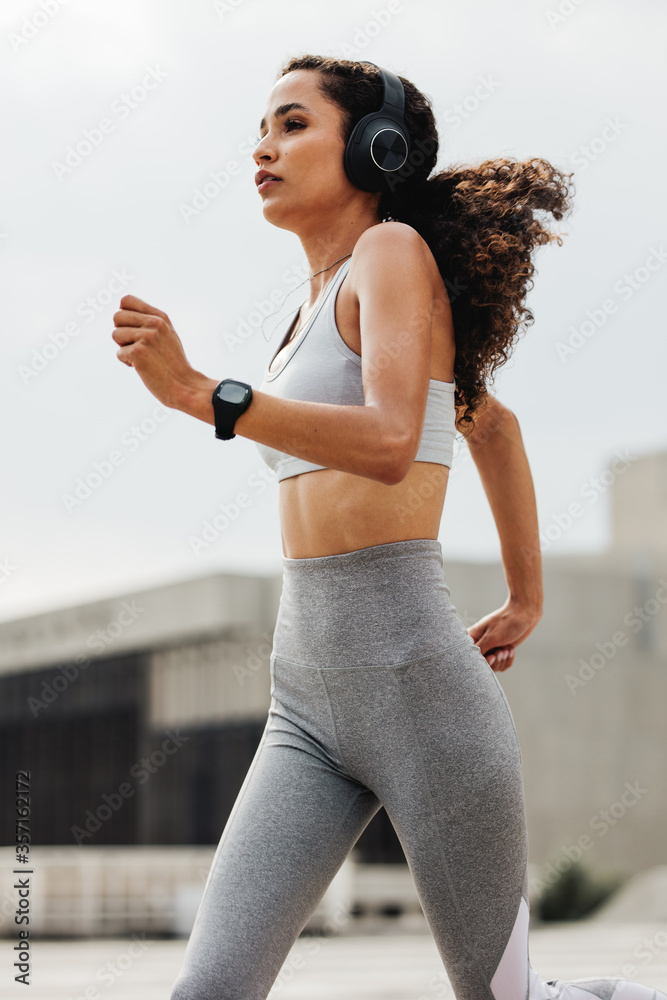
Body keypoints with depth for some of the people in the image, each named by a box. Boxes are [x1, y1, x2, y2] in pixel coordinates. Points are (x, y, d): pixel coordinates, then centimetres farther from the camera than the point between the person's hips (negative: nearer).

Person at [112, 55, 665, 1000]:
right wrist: (527, 600, 34)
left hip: (418, 684, -8)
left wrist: (196, 392, -31)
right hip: (308, 704, 8)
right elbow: (491, 423, 32)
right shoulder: (331, 302, 17)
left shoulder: (397, 249, -7)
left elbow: (390, 444, -25)